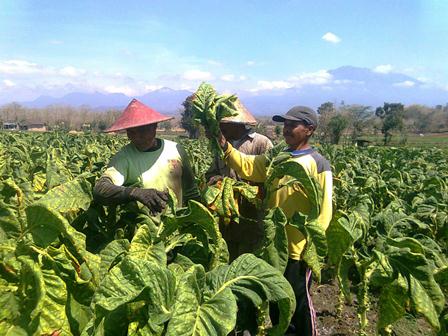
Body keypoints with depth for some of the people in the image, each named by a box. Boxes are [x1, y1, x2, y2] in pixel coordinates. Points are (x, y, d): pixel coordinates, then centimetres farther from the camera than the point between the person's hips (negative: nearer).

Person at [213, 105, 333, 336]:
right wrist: (225, 147, -19)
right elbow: (247, 167, -5)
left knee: (298, 301, 12)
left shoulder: (318, 164, -12)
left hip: (298, 248, -6)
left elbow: (324, 209, -13)